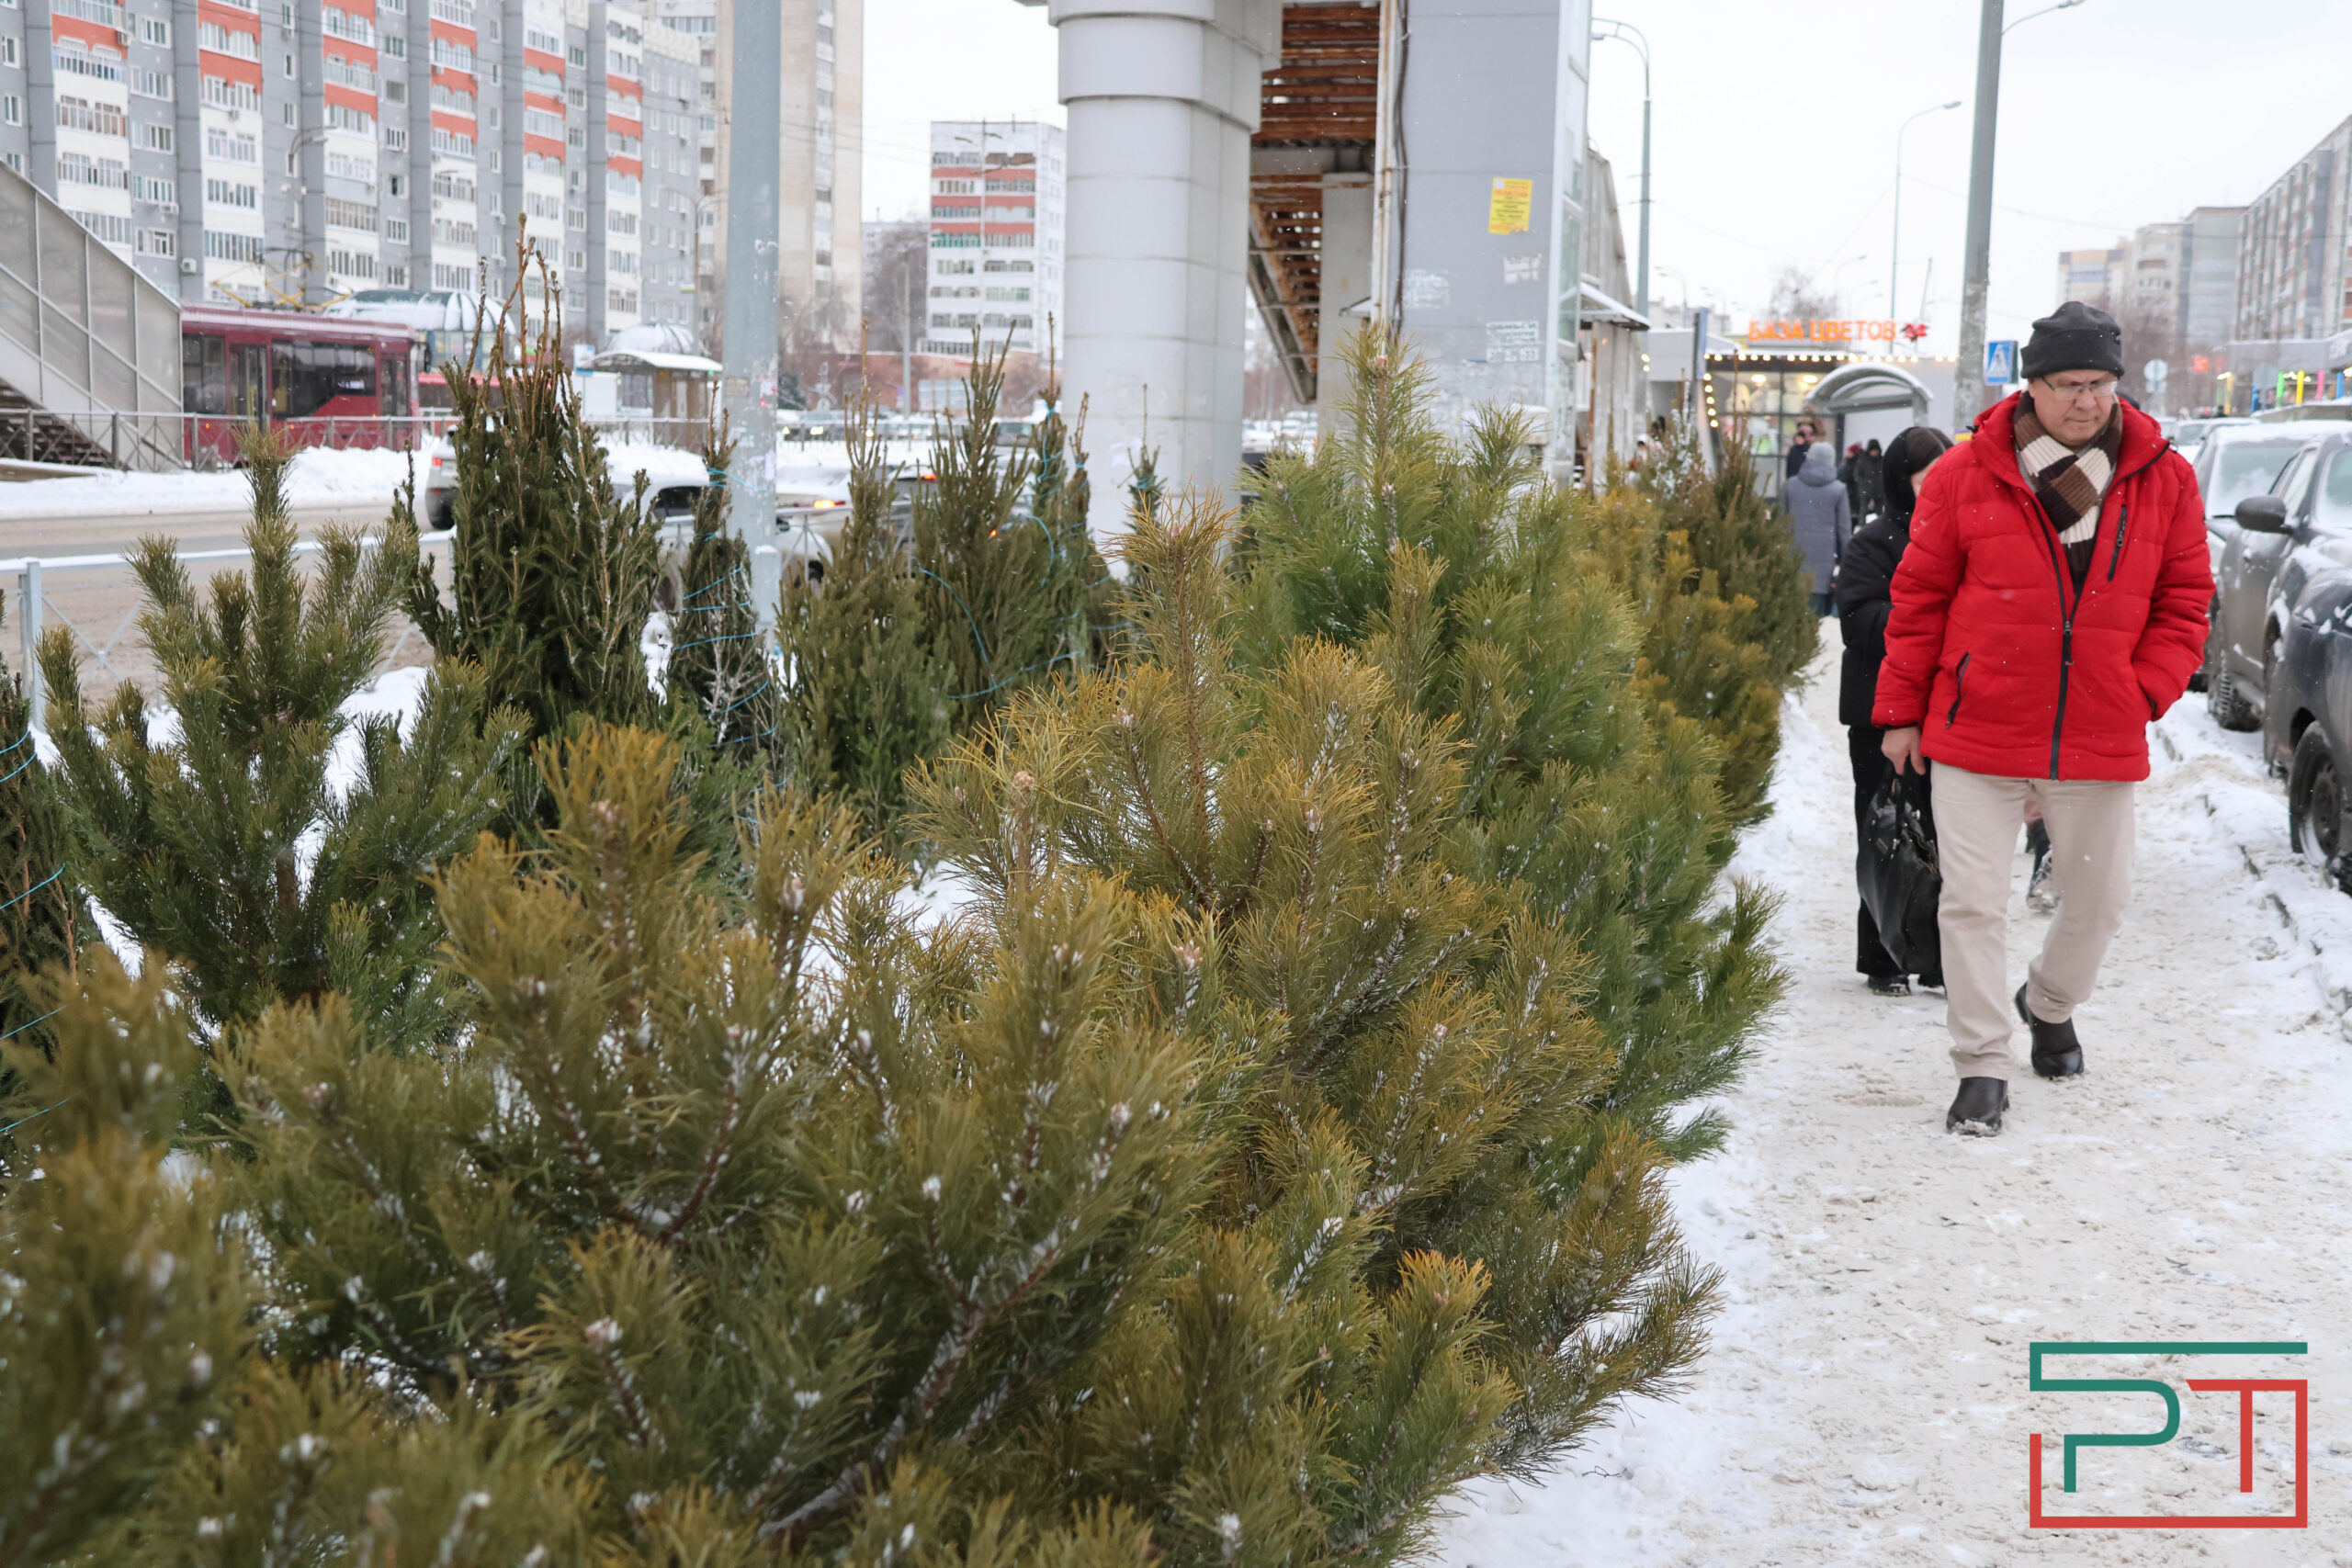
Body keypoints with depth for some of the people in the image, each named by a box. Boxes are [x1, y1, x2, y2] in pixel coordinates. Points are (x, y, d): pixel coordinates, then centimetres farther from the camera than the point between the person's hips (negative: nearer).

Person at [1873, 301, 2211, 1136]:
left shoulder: (2164, 480, 1)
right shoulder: (1967, 474, -4)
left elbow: (2183, 604, 8)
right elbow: (1918, 598, 2)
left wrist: (2143, 693, -4)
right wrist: (1902, 711, 4)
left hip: (2101, 744, 2)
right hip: (1977, 731, -2)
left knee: (2099, 901, 15)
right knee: (1973, 903, -2)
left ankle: (2049, 1005, 44)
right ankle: (1982, 1068, 10)